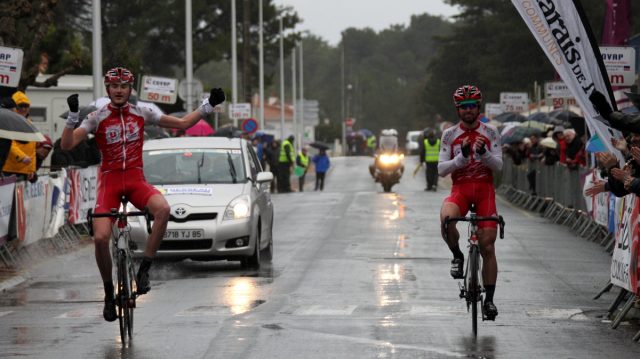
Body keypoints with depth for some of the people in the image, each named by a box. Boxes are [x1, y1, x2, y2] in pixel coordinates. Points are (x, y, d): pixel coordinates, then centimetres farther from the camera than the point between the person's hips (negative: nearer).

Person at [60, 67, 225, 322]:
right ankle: (109, 292, 5)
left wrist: (208, 105, 2)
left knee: (163, 209, -32)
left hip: (135, 180, 1)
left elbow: (183, 124, 12)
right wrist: (72, 116, -28)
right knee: (101, 238, -19)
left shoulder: (142, 114, 5)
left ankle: (144, 270, -21)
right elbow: (67, 145, -13)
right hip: (109, 181, -1)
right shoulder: (97, 118, -3)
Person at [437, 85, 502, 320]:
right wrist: (462, 157, -17)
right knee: (446, 219, -35)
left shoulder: (490, 133, 4)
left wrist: (483, 153, -22)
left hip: (484, 190, 0)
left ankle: (489, 299, 4)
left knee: (488, 247, -5)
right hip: (460, 189, 0)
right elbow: (441, 170, -1)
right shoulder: (449, 135, 5)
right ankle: (457, 256, -7)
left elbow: (498, 165, -3)